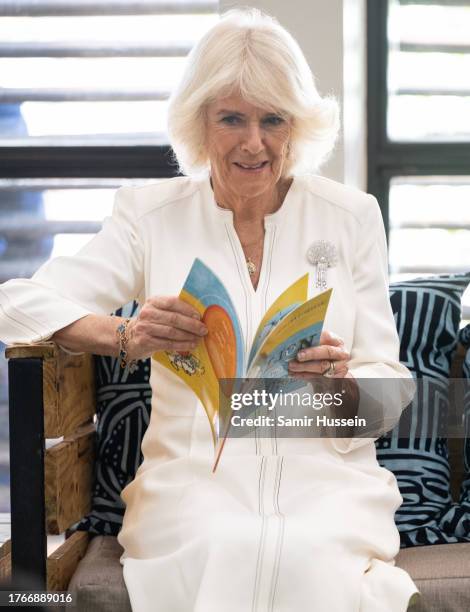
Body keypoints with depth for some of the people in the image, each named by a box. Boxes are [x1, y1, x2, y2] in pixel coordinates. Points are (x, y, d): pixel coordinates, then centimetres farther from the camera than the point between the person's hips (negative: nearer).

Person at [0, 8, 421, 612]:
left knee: (316, 562, -32)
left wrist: (341, 383, -17)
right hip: (194, 475, 0)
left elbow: (389, 387, 8)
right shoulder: (152, 215, 6)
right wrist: (125, 335, -21)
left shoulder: (350, 216, 8)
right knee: (218, 555, -32)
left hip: (326, 476, 1)